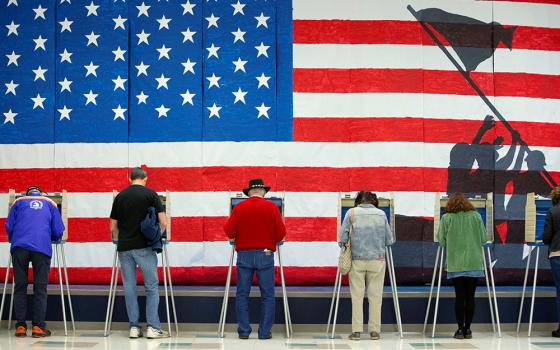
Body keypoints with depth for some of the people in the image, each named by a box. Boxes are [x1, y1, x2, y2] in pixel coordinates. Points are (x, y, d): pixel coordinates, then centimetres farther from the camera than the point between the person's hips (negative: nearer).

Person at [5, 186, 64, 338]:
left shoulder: (19, 202, 21)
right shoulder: (50, 204, 22)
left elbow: (9, 226, 14)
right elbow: (58, 231, 15)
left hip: (19, 247, 1)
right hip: (42, 248, 0)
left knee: (20, 287, 6)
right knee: (40, 288, 3)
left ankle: (20, 326, 2)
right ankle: (38, 326, -3)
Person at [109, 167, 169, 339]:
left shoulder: (120, 196, 8)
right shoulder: (150, 194, -2)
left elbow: (113, 227, 10)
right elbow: (163, 223, -6)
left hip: (124, 248, 3)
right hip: (144, 247, -3)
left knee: (129, 288, 8)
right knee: (152, 287, 4)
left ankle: (134, 327, 10)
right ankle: (153, 327, 1)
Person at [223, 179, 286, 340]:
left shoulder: (238, 207, 1)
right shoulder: (272, 207, -2)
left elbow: (229, 232, -1)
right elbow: (281, 233, -3)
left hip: (244, 255, 1)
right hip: (265, 255, -1)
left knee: (242, 294, 8)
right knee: (267, 295, 6)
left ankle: (243, 331, 8)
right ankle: (265, 332, 5)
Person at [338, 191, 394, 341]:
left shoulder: (351, 213, 1)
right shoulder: (381, 214, 5)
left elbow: (342, 238, -4)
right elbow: (389, 240, 7)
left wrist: (344, 244, 16)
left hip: (357, 260, -1)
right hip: (377, 260, 1)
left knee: (357, 296, 4)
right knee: (375, 296, 6)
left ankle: (356, 331, 3)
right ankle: (375, 331, 7)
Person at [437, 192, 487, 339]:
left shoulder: (446, 218, -3)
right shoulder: (476, 216, 2)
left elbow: (441, 241, 0)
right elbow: (483, 239, 5)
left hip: (456, 264, -1)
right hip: (474, 263, 1)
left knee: (459, 297, 3)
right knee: (470, 297, 7)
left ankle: (461, 329, 4)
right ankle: (468, 329, 10)